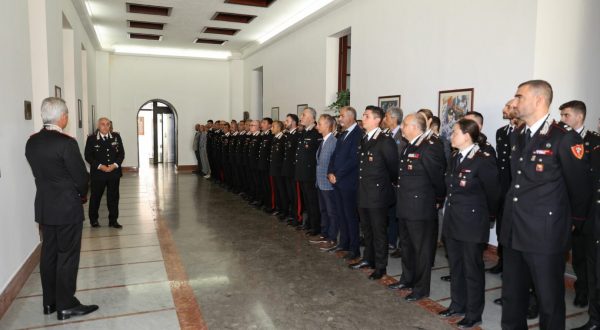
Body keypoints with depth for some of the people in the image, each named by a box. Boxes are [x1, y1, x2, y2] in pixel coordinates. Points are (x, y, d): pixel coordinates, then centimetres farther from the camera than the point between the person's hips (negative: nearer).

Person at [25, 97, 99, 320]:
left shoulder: (32, 142, 3)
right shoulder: (66, 143, -20)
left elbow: (39, 172, 9)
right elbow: (81, 176, -15)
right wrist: (82, 194, 5)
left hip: (44, 206, 7)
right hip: (67, 207, -7)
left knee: (49, 253, 15)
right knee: (67, 256, 2)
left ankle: (49, 302, 26)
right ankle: (66, 306, 11)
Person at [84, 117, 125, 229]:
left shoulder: (116, 137, 4)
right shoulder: (91, 139, -2)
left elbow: (121, 153, 4)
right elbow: (88, 156, -4)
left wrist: (115, 165, -11)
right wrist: (100, 166, -15)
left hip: (114, 172, 2)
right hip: (98, 173, -2)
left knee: (113, 197, 7)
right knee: (95, 197, 9)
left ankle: (113, 220, 17)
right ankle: (93, 219, 26)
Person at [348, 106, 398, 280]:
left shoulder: (386, 141, -15)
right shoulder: (363, 140, 11)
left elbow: (393, 167, -10)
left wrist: (389, 184, 1)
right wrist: (362, 185, 12)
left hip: (378, 194, -8)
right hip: (363, 193, 8)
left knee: (379, 232, 4)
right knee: (366, 229, 20)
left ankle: (380, 266, 17)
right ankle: (368, 259, 35)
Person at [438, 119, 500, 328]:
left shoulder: (484, 160, -16)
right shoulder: (455, 157, 8)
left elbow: (493, 192, -9)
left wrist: (489, 216, 2)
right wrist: (451, 208, 14)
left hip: (472, 223, -8)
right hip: (452, 220, 8)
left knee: (472, 269, 6)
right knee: (456, 266, 18)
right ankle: (457, 305, 34)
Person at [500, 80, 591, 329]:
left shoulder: (564, 138, -12)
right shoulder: (520, 136, 11)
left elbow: (580, 186, -6)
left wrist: (574, 223, 4)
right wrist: (513, 216, 17)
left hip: (545, 234, -7)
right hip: (514, 231, 7)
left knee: (549, 299, 8)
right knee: (511, 296, 17)